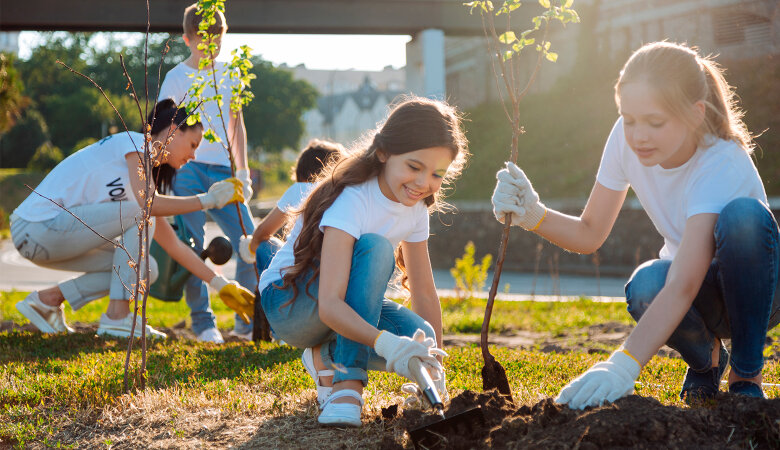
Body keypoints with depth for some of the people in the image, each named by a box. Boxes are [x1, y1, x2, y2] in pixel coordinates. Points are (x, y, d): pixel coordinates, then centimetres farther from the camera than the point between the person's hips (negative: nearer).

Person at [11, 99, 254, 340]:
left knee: (145, 269, 4)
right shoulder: (135, 142, -7)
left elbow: (173, 244, 17)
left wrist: (220, 284, 13)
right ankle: (117, 317, -14)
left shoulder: (148, 173, 18)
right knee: (141, 215, -17)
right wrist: (207, 199, -15)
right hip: (38, 225, -9)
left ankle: (48, 299, 9)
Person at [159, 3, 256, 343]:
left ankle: (248, 321, 8)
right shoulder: (177, 78, -1)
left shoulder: (229, 73, 13)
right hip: (188, 169, -4)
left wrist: (242, 172, 13)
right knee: (192, 248, -7)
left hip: (222, 172, 4)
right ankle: (202, 322, 6)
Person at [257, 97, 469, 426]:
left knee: (419, 340, -23)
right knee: (374, 247, -34)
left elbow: (424, 293, 1)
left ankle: (326, 355, 4)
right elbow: (330, 306, -40)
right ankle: (348, 381, -29)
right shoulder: (352, 200, -29)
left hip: (345, 310, 7)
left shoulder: (415, 208, -5)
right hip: (287, 302, -7)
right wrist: (386, 343, -55)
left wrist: (434, 367, -6)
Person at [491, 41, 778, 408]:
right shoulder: (626, 139, -15)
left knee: (745, 214, -36)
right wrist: (533, 215, -28)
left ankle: (746, 375, -16)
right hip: (700, 300, 3)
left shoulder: (721, 165, -32)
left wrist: (623, 365, -54)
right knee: (646, 287, -34)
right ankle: (706, 358, 2)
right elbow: (590, 234, -7)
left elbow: (682, 287, -43)